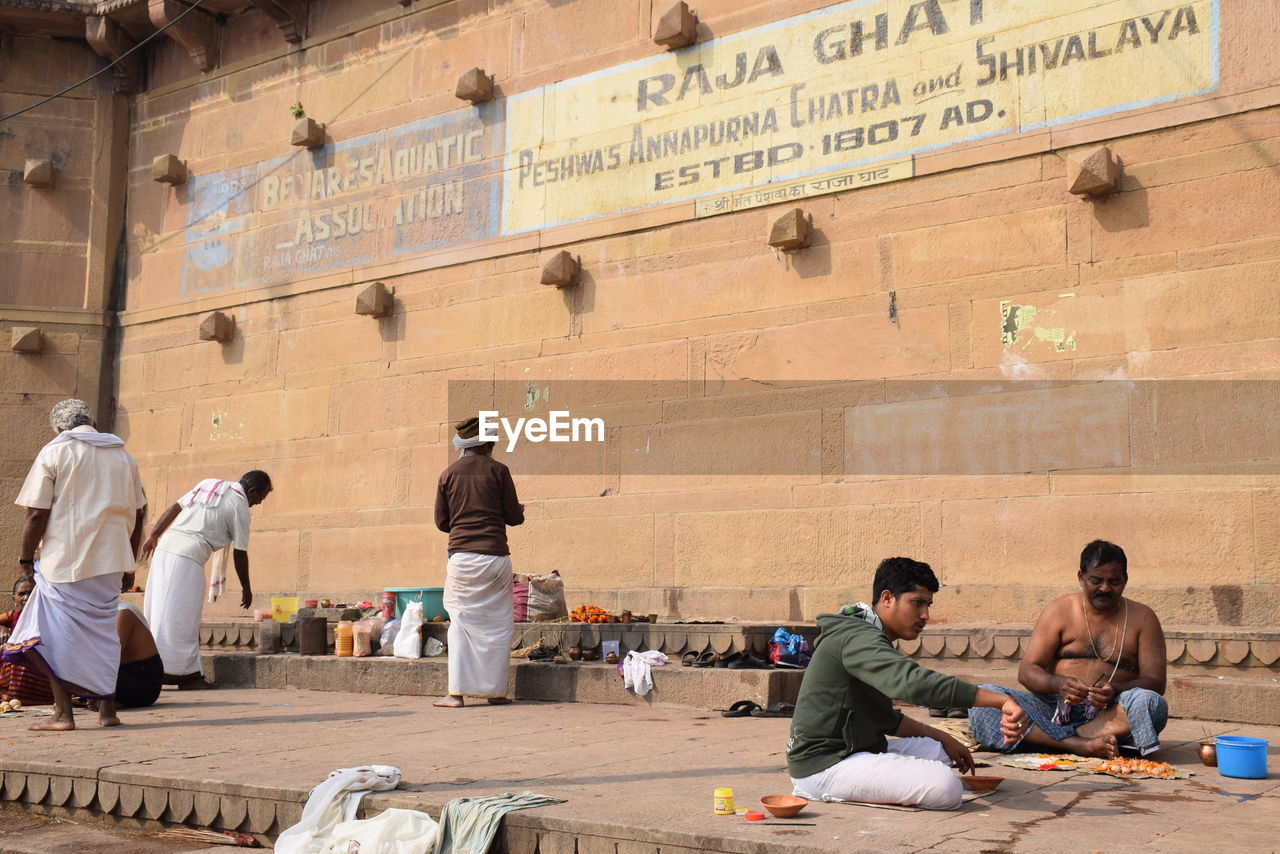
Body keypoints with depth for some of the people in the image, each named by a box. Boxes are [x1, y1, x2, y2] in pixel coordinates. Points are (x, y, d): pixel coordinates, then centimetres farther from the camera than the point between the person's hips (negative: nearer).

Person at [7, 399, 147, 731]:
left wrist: (26, 557, 3)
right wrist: (128, 564, 20)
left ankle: (63, 713, 1)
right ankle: (107, 710, 14)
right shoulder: (122, 455, 13)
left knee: (59, 635, 2)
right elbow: (136, 514, 14)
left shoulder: (54, 451, -1)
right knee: (102, 632, 13)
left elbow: (37, 514, -8)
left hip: (65, 560, -5)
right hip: (110, 562, 5)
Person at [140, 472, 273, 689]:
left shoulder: (209, 483, 20)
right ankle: (186, 675, -3)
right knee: (182, 620, -6)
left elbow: (174, 508, 19)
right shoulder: (239, 506, -1)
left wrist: (153, 536, 22)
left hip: (166, 545, 8)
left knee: (160, 611, 10)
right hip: (188, 557, -8)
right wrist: (246, 588, 12)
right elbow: (240, 552, 2)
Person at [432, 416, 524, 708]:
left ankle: (457, 692, -2)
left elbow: (441, 521, 11)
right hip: (494, 556, -1)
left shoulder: (449, 474, 7)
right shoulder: (498, 471, 0)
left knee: (461, 623, 5)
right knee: (497, 624, 8)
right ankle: (495, 690, 11)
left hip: (461, 556, 2)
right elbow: (514, 517, 1)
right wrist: (519, 509, 24)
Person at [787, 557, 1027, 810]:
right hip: (824, 765, -11)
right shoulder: (858, 638, -17)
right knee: (946, 788, -21)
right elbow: (912, 682, -35)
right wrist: (1002, 701, -37)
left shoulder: (868, 638, 19)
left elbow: (886, 719, 27)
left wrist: (944, 739, 16)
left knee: (938, 750, 18)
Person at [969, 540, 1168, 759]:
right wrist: (1058, 683, -21)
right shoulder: (1060, 610, 9)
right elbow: (1027, 671, 2)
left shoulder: (1142, 618, 9)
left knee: (1152, 704, -34)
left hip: (1109, 715, -1)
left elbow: (1155, 682, 1)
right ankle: (1080, 744, -37)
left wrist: (1116, 690, -21)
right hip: (1053, 708, 1)